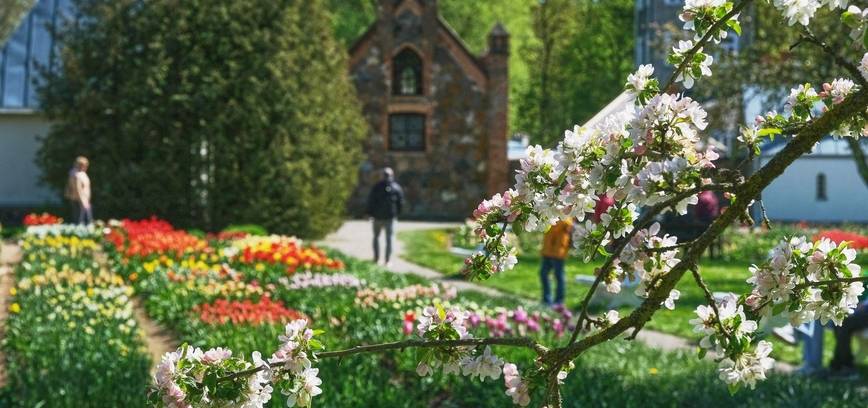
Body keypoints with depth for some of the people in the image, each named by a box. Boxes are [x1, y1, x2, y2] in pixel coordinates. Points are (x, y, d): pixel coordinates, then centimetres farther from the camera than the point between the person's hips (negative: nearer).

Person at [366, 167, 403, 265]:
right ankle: (387, 260, 2)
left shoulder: (377, 187, -6)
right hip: (390, 217, 1)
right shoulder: (397, 188, -2)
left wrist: (370, 213, 4)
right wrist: (397, 213, 12)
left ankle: (376, 258, 12)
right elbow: (401, 202, 0)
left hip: (378, 216, 0)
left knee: (376, 237, 16)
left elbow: (371, 201, -6)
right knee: (389, 238, 6)